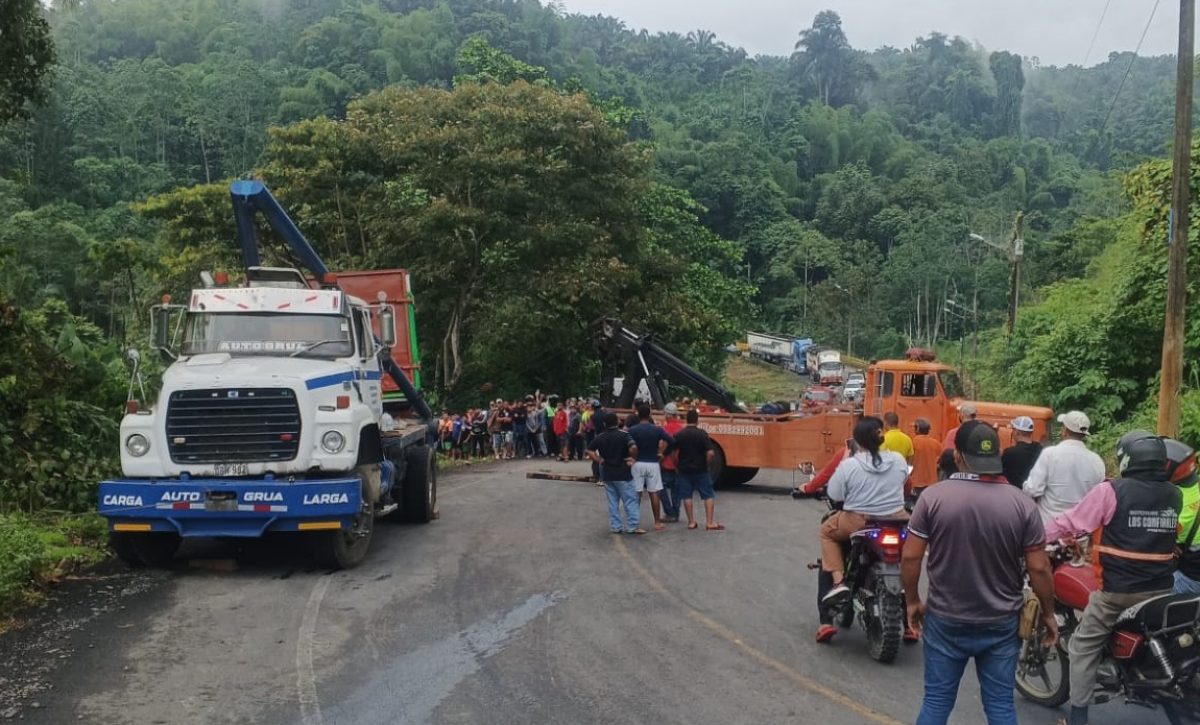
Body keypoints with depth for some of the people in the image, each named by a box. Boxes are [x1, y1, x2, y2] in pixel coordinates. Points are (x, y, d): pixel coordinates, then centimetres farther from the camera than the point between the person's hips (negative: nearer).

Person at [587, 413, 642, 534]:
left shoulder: (600, 438, 3)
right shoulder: (623, 435, -11)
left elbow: (590, 451, 1)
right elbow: (633, 447, -25)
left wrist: (600, 460, 2)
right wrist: (632, 457, -8)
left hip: (607, 473, 4)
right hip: (623, 473, -4)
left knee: (613, 502, 12)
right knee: (630, 500, 3)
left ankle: (615, 526, 14)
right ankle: (632, 526, 2)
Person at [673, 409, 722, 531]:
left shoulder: (679, 435, -1)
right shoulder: (702, 433, -9)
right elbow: (710, 453, -17)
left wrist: (677, 466, 11)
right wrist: (706, 464, 0)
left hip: (684, 470, 3)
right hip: (700, 470, -3)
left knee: (687, 496, 9)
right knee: (708, 495, 5)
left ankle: (691, 522, 11)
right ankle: (710, 523, 2)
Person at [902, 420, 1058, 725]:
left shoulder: (933, 496, -11)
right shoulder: (1022, 503, -9)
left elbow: (910, 557, -8)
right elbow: (1039, 568, -6)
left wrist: (913, 601, 6)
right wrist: (1048, 614, 9)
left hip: (945, 621, 0)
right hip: (1002, 623, 1)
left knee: (936, 700, 10)